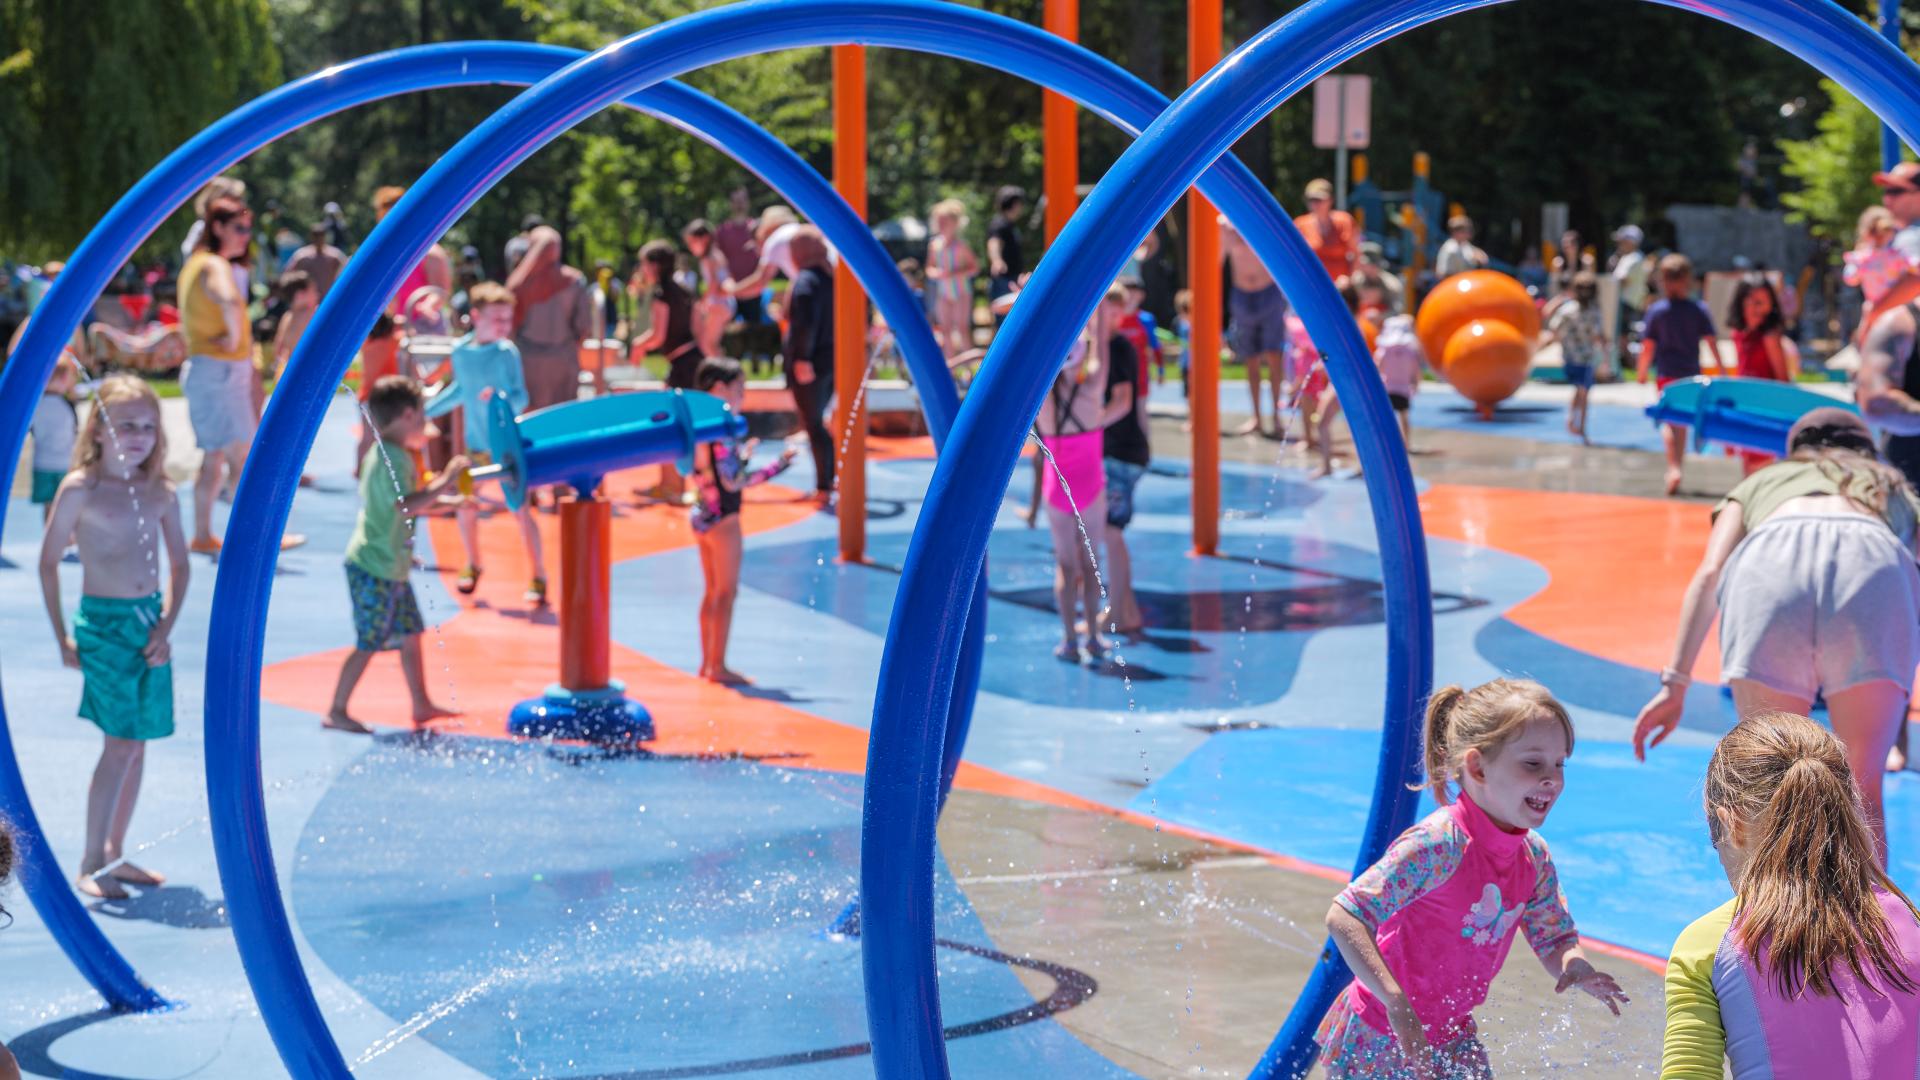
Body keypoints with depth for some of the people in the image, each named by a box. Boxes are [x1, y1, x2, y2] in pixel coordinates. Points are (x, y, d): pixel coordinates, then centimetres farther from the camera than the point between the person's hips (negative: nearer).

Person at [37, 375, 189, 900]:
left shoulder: (159, 493, 6)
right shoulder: (79, 489, -8)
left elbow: (179, 564, 13)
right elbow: (49, 561, -3)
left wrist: (167, 624, 0)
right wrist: (62, 637, -6)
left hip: (151, 623, 5)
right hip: (104, 622, -5)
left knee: (137, 744, 8)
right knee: (121, 743, -10)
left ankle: (115, 854, 19)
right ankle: (91, 864, -3)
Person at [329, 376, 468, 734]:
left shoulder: (380, 453, 13)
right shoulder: (394, 458, -20)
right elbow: (406, 505, -35)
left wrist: (450, 501, 24)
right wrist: (444, 482, -29)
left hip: (390, 568, 10)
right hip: (377, 570, -10)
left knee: (410, 633, 17)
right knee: (369, 644, -3)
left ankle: (422, 705, 26)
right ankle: (336, 712, 4)